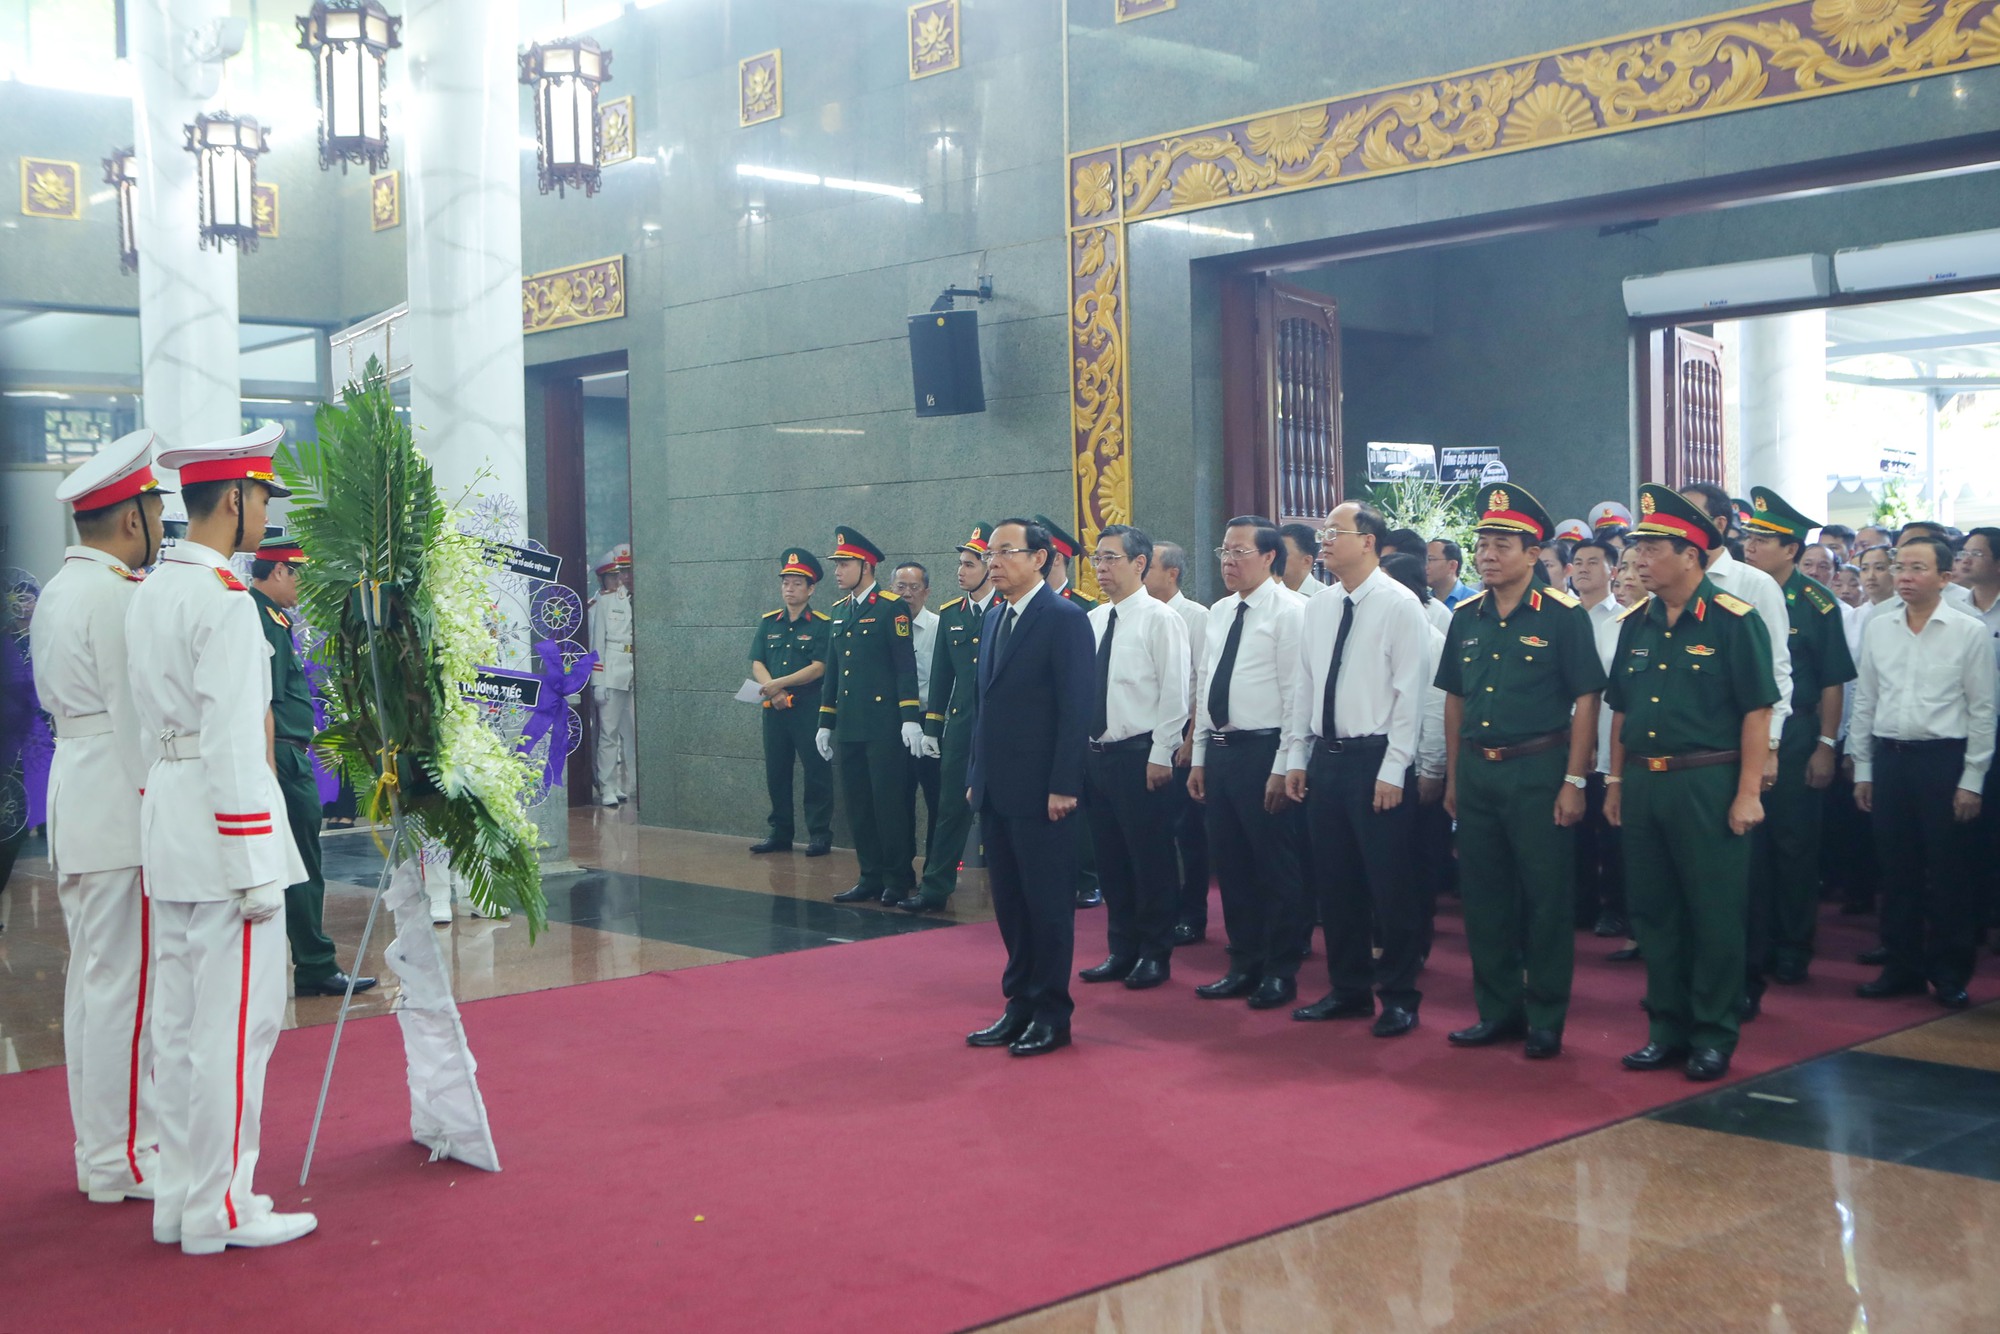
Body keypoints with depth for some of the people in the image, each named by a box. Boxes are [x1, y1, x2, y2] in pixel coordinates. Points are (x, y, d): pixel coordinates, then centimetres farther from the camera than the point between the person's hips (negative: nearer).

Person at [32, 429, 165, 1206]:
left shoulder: (58, 590, 16)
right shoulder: (120, 597, -15)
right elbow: (136, 714, -18)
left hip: (76, 786, 10)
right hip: (122, 801, -10)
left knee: (92, 977, 15)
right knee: (126, 981, -4)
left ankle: (102, 1148, 25)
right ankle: (122, 1161, 3)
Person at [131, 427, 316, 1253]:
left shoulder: (149, 592, 14)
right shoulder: (226, 600, -16)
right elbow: (234, 744, -20)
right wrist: (258, 870, -18)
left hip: (165, 814, 9)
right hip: (222, 822, -9)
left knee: (180, 1021, 14)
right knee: (237, 1023, -1)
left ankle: (179, 1198, 23)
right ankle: (220, 1209, 6)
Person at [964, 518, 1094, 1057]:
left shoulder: (1065, 618, -10)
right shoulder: (994, 617, 15)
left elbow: (1076, 707, -14)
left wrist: (1063, 786, -18)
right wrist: (975, 775, 14)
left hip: (1040, 790, -8)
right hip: (996, 790, 8)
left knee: (1048, 904, 1)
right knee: (1010, 904, 13)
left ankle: (1051, 1015, 10)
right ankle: (1020, 1006, 22)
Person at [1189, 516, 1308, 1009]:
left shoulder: (1289, 612, -9)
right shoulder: (1218, 614, 14)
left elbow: (1296, 695, -13)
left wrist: (1283, 767, -16)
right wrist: (1199, 758, 14)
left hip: (1263, 751, -7)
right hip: (1219, 751, 8)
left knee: (1276, 869, 2)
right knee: (1231, 866, 13)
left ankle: (1280, 972, 13)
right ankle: (1244, 965, 24)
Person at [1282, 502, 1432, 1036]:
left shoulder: (1399, 605, -9)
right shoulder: (1317, 610, 11)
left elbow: (1410, 692, -12)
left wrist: (1392, 771, -15)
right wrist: (1295, 758, 10)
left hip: (1376, 761, -6)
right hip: (1324, 757, 7)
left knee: (1390, 885, 1)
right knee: (1334, 882, 12)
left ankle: (1399, 996, 13)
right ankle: (1348, 989, 25)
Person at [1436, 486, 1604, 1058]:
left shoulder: (1564, 615, -7)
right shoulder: (1466, 617, 9)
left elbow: (1586, 701, -8)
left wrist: (1573, 782, -12)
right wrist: (1453, 776, 13)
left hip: (1538, 770, -5)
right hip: (1476, 771, 5)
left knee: (1546, 899, 2)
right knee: (1484, 896, 10)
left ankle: (1546, 1021, 14)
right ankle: (1497, 1011, 23)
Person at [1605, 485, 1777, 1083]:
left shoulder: (1733, 622, -8)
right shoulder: (1636, 624, 10)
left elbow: (1756, 711, -10)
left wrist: (1748, 792, -13)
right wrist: (1615, 782, 14)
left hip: (1707, 785, -6)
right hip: (1643, 783, 6)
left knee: (1714, 915, 3)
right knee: (1653, 911, 11)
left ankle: (1713, 1037, 14)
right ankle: (1667, 1030, 22)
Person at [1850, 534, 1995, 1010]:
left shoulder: (1970, 632, -4)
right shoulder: (1877, 630, 7)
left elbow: (1982, 711, -3)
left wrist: (1972, 781, -7)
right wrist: (1862, 770, 9)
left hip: (1944, 759, -3)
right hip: (1889, 757, 3)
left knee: (1950, 874, 3)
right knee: (1898, 869, 10)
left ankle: (1950, 974, 15)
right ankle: (1902, 966, 20)